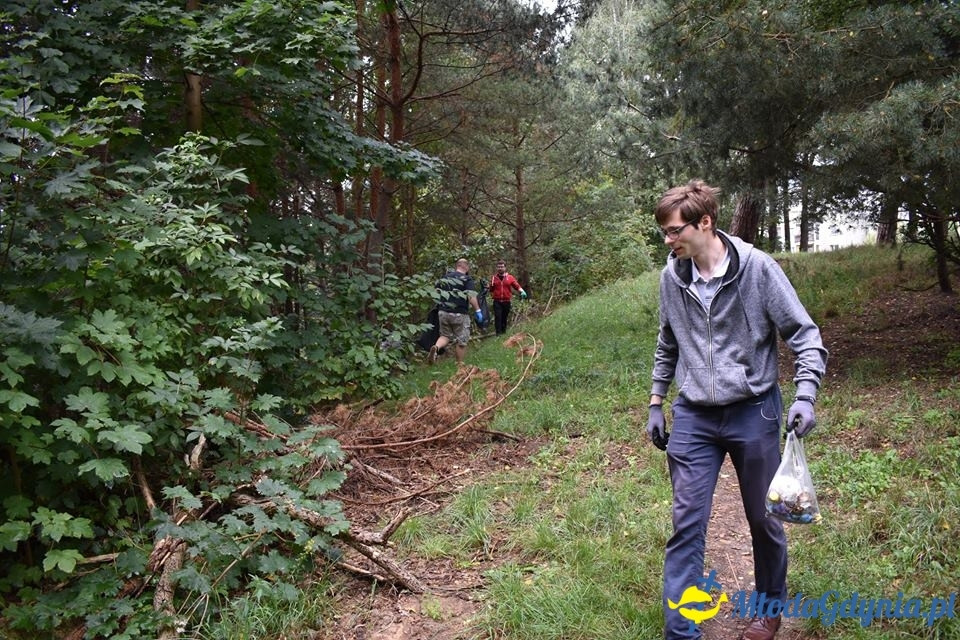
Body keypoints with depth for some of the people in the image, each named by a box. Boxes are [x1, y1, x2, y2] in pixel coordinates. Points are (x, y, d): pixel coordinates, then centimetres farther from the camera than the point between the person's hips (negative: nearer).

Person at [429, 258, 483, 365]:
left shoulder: (445, 277, 9)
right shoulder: (468, 280, -7)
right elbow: (472, 298, -17)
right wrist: (478, 311, -11)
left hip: (443, 312, 4)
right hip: (459, 314, -4)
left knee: (445, 336, 20)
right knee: (461, 340, 10)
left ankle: (436, 347, -9)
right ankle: (460, 364, 17)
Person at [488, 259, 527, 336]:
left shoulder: (510, 278, 5)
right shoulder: (494, 278, 8)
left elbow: (517, 286, -1)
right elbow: (491, 289, 15)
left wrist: (522, 291, -17)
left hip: (506, 302, 1)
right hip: (497, 301, -1)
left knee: (504, 318, 9)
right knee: (498, 317, -10)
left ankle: (504, 332, 21)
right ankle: (498, 333, -9)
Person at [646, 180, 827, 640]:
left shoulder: (757, 268, -12)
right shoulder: (671, 277, -1)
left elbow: (805, 335, -6)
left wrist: (805, 396, -18)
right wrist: (656, 403, 14)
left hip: (753, 413, -2)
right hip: (693, 417, 3)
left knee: (764, 518, 15)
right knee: (686, 523, 0)